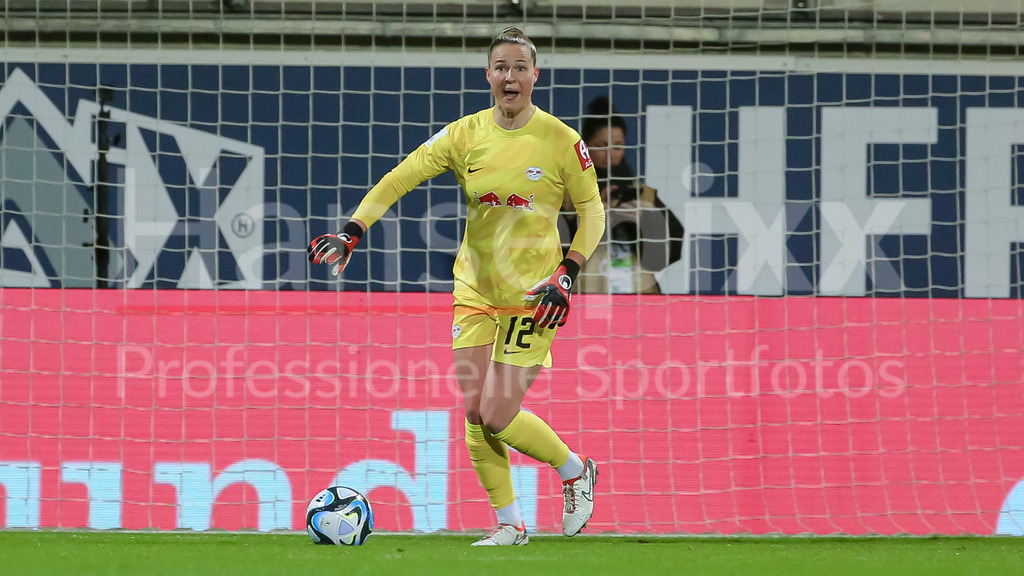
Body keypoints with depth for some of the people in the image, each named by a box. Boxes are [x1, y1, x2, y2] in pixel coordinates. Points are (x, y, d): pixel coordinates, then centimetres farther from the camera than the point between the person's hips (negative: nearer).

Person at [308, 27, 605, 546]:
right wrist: (352, 231, -17)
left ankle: (575, 470, 16)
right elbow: (400, 178, -5)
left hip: (533, 295, -4)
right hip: (474, 289, 4)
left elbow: (591, 210, 0)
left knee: (497, 416, -10)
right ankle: (509, 524, 16)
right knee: (475, 412, 1)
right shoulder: (465, 135, -3)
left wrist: (567, 274, -12)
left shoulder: (560, 141, -9)